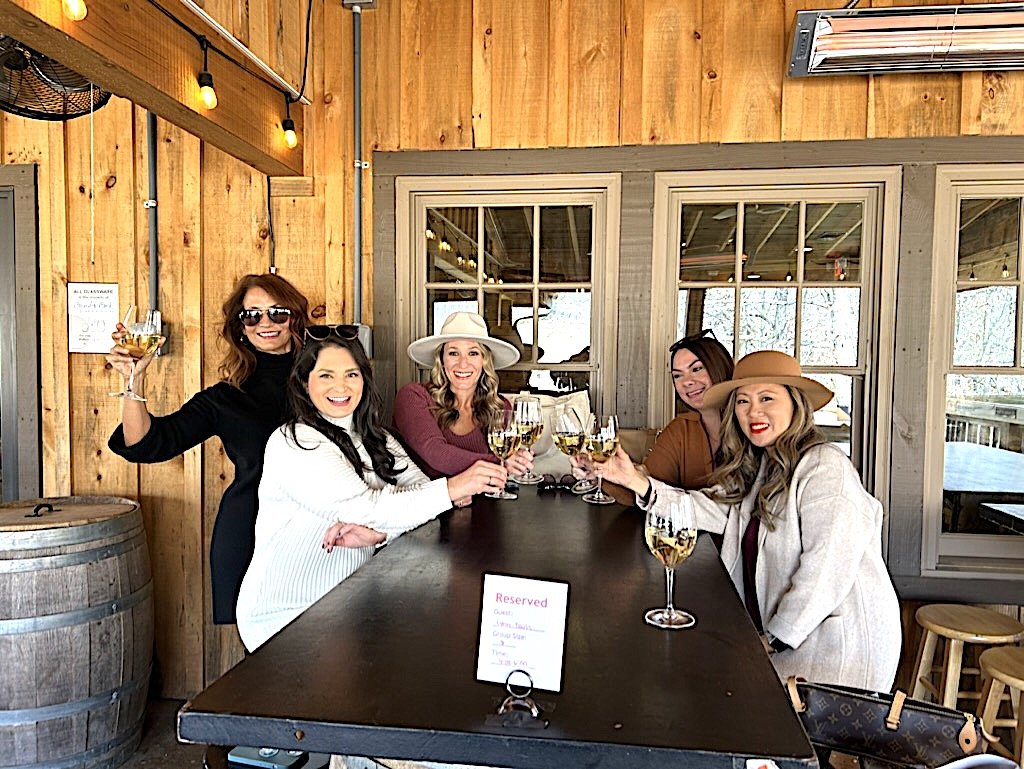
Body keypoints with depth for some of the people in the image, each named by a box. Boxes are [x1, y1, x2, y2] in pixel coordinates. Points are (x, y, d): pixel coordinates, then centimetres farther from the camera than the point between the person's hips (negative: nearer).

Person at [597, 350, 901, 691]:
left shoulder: (825, 468, -16)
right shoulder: (756, 467, 11)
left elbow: (829, 567, -23)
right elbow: (712, 508, 2)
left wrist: (775, 638, -17)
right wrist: (638, 483, -9)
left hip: (839, 648, -7)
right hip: (771, 632, 7)